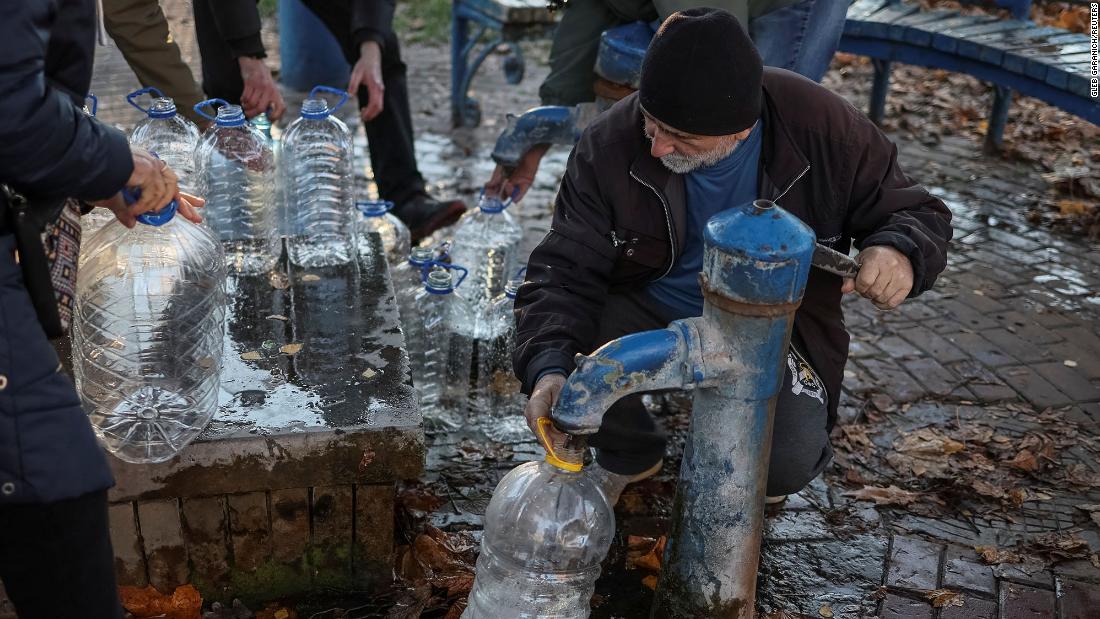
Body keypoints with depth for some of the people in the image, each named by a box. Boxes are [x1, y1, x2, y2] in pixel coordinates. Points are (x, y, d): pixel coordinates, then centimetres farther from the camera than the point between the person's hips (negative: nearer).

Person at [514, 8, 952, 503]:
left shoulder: (822, 127, -20)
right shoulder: (611, 144, -19)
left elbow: (913, 213, -7)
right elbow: (565, 270, -18)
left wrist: (900, 253, -33)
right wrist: (548, 368, -37)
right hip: (650, 308, 2)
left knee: (784, 464, -27)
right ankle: (627, 455, 9)